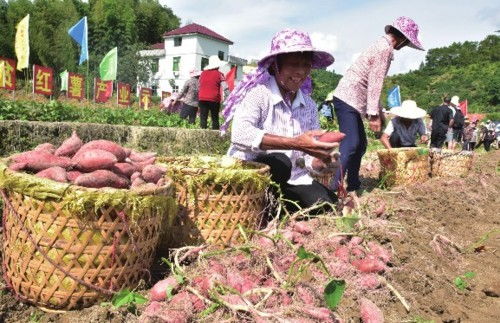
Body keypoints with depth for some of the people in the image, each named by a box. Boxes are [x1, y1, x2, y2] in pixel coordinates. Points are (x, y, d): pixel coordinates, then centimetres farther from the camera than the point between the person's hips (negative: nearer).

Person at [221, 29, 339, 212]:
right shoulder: (258, 93, -13)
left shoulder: (309, 105, 5)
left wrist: (321, 161, -22)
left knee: (329, 205, -15)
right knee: (280, 163, -34)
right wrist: (295, 143, -39)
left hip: (291, 180, 6)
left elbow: (310, 156, 3)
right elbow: (240, 134, -32)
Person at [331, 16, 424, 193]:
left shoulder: (382, 46, 21)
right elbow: (375, 83, -17)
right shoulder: (385, 48, -11)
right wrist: (374, 114, -17)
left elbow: (372, 84, 24)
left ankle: (352, 186, 20)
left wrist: (378, 111, 24)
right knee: (351, 145, -18)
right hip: (348, 99, -10)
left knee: (360, 144, 13)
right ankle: (334, 188, -22)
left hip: (350, 100, 10)